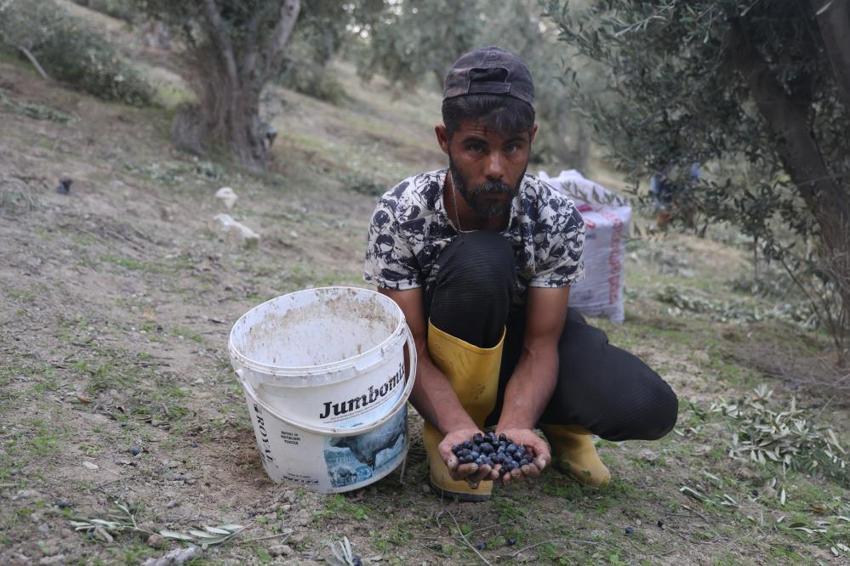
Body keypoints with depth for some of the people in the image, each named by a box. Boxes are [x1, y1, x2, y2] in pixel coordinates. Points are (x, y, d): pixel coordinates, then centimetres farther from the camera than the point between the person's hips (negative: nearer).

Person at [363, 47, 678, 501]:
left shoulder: (556, 219, -23)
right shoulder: (399, 215, -28)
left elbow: (540, 346, -21)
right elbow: (411, 350, -25)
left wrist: (515, 426, -41)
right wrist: (460, 428, -43)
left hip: (516, 338, 2)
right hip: (443, 360, -1)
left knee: (649, 409, -25)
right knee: (480, 260, -37)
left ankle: (554, 420, 9)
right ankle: (448, 434, -17)